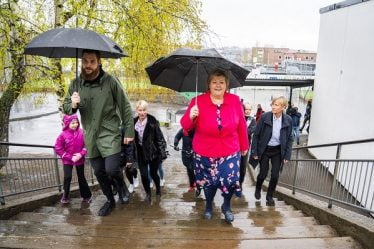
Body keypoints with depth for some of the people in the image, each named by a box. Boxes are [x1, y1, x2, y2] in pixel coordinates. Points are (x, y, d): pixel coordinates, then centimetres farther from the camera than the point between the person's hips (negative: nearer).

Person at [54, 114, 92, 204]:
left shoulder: (81, 133, -10)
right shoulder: (63, 135, -13)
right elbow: (58, 148, -10)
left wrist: (81, 154, -18)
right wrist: (70, 157, -14)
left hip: (80, 159, 1)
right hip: (67, 160, -1)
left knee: (81, 177, 10)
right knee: (67, 177, -9)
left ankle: (86, 196, 24)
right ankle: (65, 196, 14)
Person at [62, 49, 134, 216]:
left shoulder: (110, 81, -10)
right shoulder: (76, 83, 1)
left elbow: (125, 107, -5)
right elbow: (65, 108, 7)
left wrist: (129, 131, -5)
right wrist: (72, 105, -17)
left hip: (110, 134, -4)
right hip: (91, 136, 4)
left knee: (111, 169, -13)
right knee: (98, 172, 13)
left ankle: (121, 186, 23)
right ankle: (110, 200, 36)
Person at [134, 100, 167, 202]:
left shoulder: (153, 122, -14)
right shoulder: (134, 122, 0)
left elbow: (160, 138, -12)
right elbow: (132, 139, 7)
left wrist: (162, 153, -12)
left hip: (153, 152, -3)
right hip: (141, 152, 3)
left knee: (153, 173, 8)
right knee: (144, 175, 3)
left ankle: (158, 189, 38)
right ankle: (148, 193, 29)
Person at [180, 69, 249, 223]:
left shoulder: (235, 101, -5)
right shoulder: (198, 101, -10)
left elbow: (241, 125, 2)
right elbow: (185, 125, -11)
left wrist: (244, 145, 9)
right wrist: (191, 117, -32)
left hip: (230, 152, 1)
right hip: (205, 153, 0)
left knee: (230, 181, -2)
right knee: (208, 182, 15)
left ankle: (226, 206, 33)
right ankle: (208, 206, 48)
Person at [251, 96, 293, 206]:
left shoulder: (288, 120, -8)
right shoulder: (265, 117, -15)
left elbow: (289, 138, 1)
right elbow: (256, 135, -8)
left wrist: (287, 155, -3)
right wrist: (254, 152, -9)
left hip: (278, 151, 2)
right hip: (264, 150, -1)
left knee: (275, 175, 2)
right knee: (263, 174, 5)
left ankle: (269, 196, 26)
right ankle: (258, 189, 38)